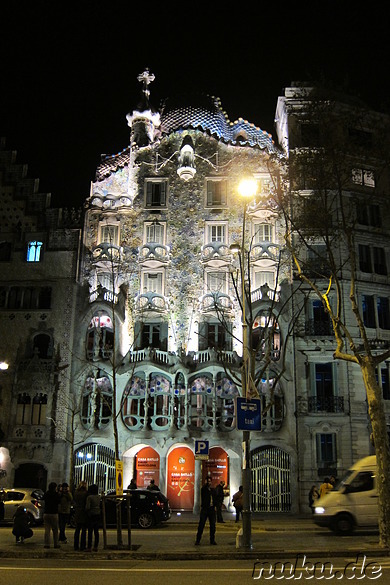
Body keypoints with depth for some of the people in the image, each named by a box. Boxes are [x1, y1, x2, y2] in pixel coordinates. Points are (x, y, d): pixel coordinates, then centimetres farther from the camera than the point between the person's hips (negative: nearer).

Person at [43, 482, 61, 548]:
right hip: (54, 513, -3)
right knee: (55, 530, 7)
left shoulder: (45, 494, 3)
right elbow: (58, 502, 2)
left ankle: (47, 544, 0)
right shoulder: (56, 494, -10)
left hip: (46, 513, 3)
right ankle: (56, 544, 11)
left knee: (47, 530, 4)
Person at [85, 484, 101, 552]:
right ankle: (95, 546, 12)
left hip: (91, 515, -6)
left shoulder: (89, 497, -14)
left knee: (90, 532, -1)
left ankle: (89, 547, 0)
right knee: (96, 531, 10)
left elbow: (88, 507, -21)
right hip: (98, 514, 6)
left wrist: (86, 511, 0)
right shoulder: (98, 497, 5)